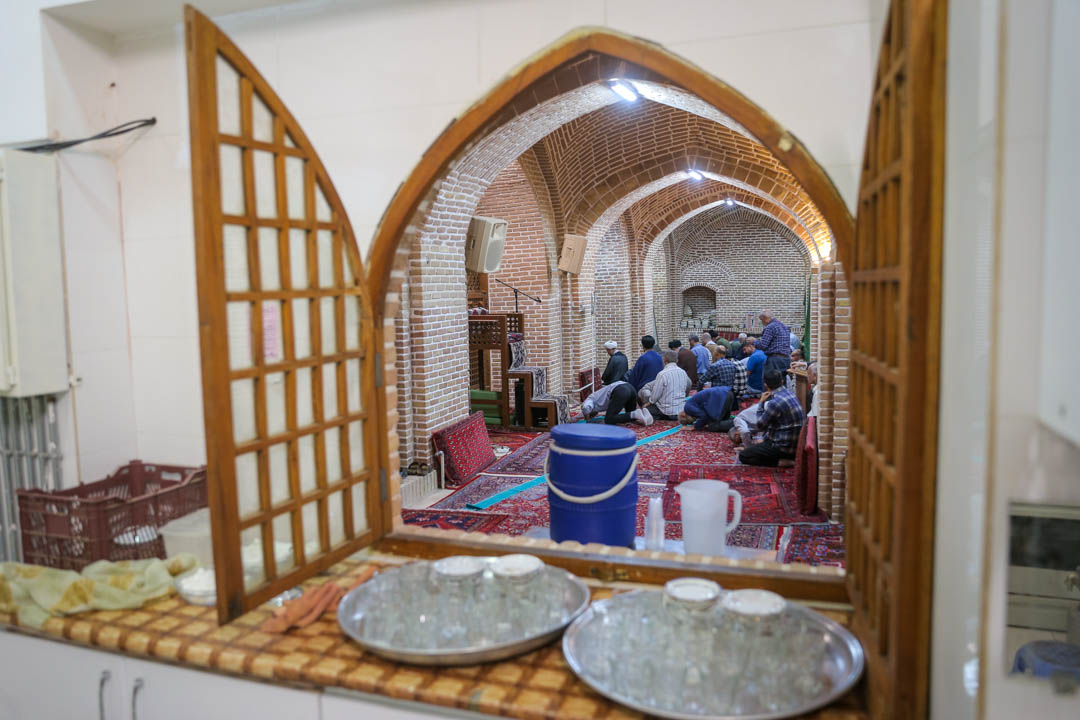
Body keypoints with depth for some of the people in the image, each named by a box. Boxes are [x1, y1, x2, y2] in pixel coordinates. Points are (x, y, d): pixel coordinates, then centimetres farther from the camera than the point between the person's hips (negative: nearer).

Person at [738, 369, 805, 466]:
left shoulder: (775, 402, -23)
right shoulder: (789, 392, 5)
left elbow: (760, 426, -10)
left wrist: (761, 403, -2)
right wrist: (764, 439, 20)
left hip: (786, 447, -9)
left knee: (743, 456, -7)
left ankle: (780, 462, -9)